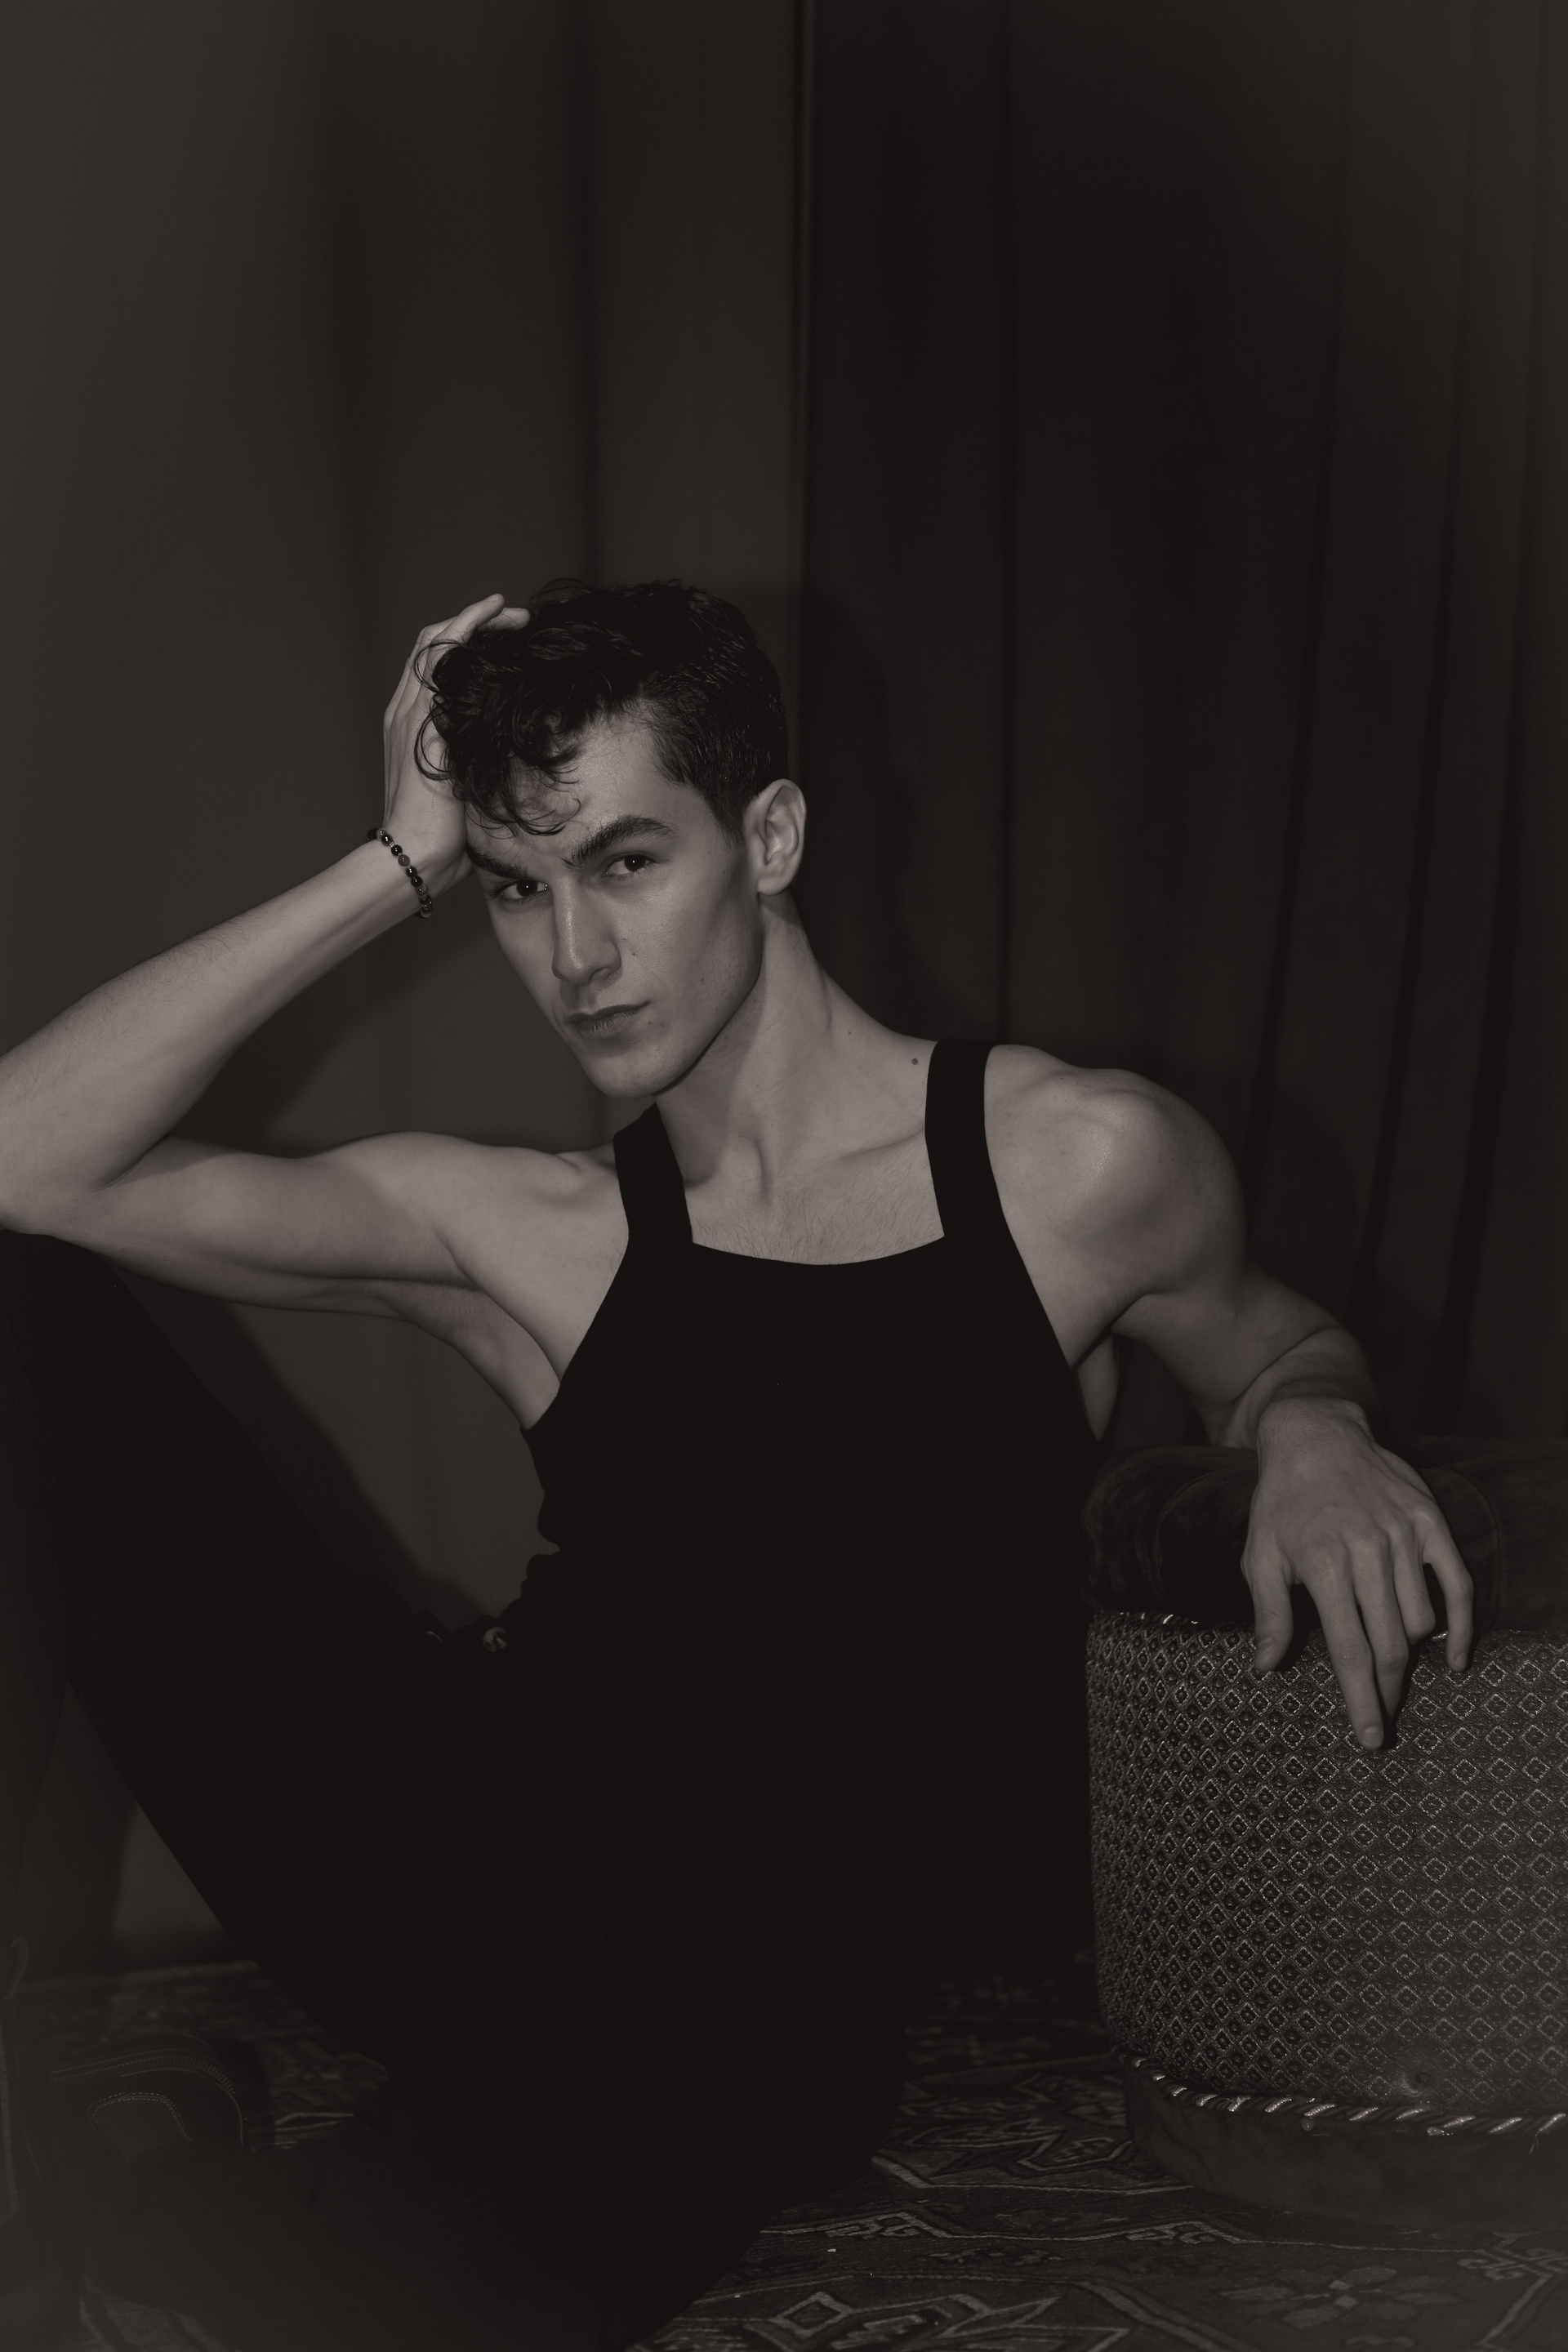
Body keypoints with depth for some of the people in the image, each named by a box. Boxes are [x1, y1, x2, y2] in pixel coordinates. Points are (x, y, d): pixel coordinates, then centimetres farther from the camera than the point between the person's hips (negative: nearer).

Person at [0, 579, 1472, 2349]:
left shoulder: (1081, 1168, 0)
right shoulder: (517, 1238, 4)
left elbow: (1259, 1337, 23)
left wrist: (1312, 1437, -2)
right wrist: (397, 870, -4)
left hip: (741, 2001, -4)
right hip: (482, 1860, 4)